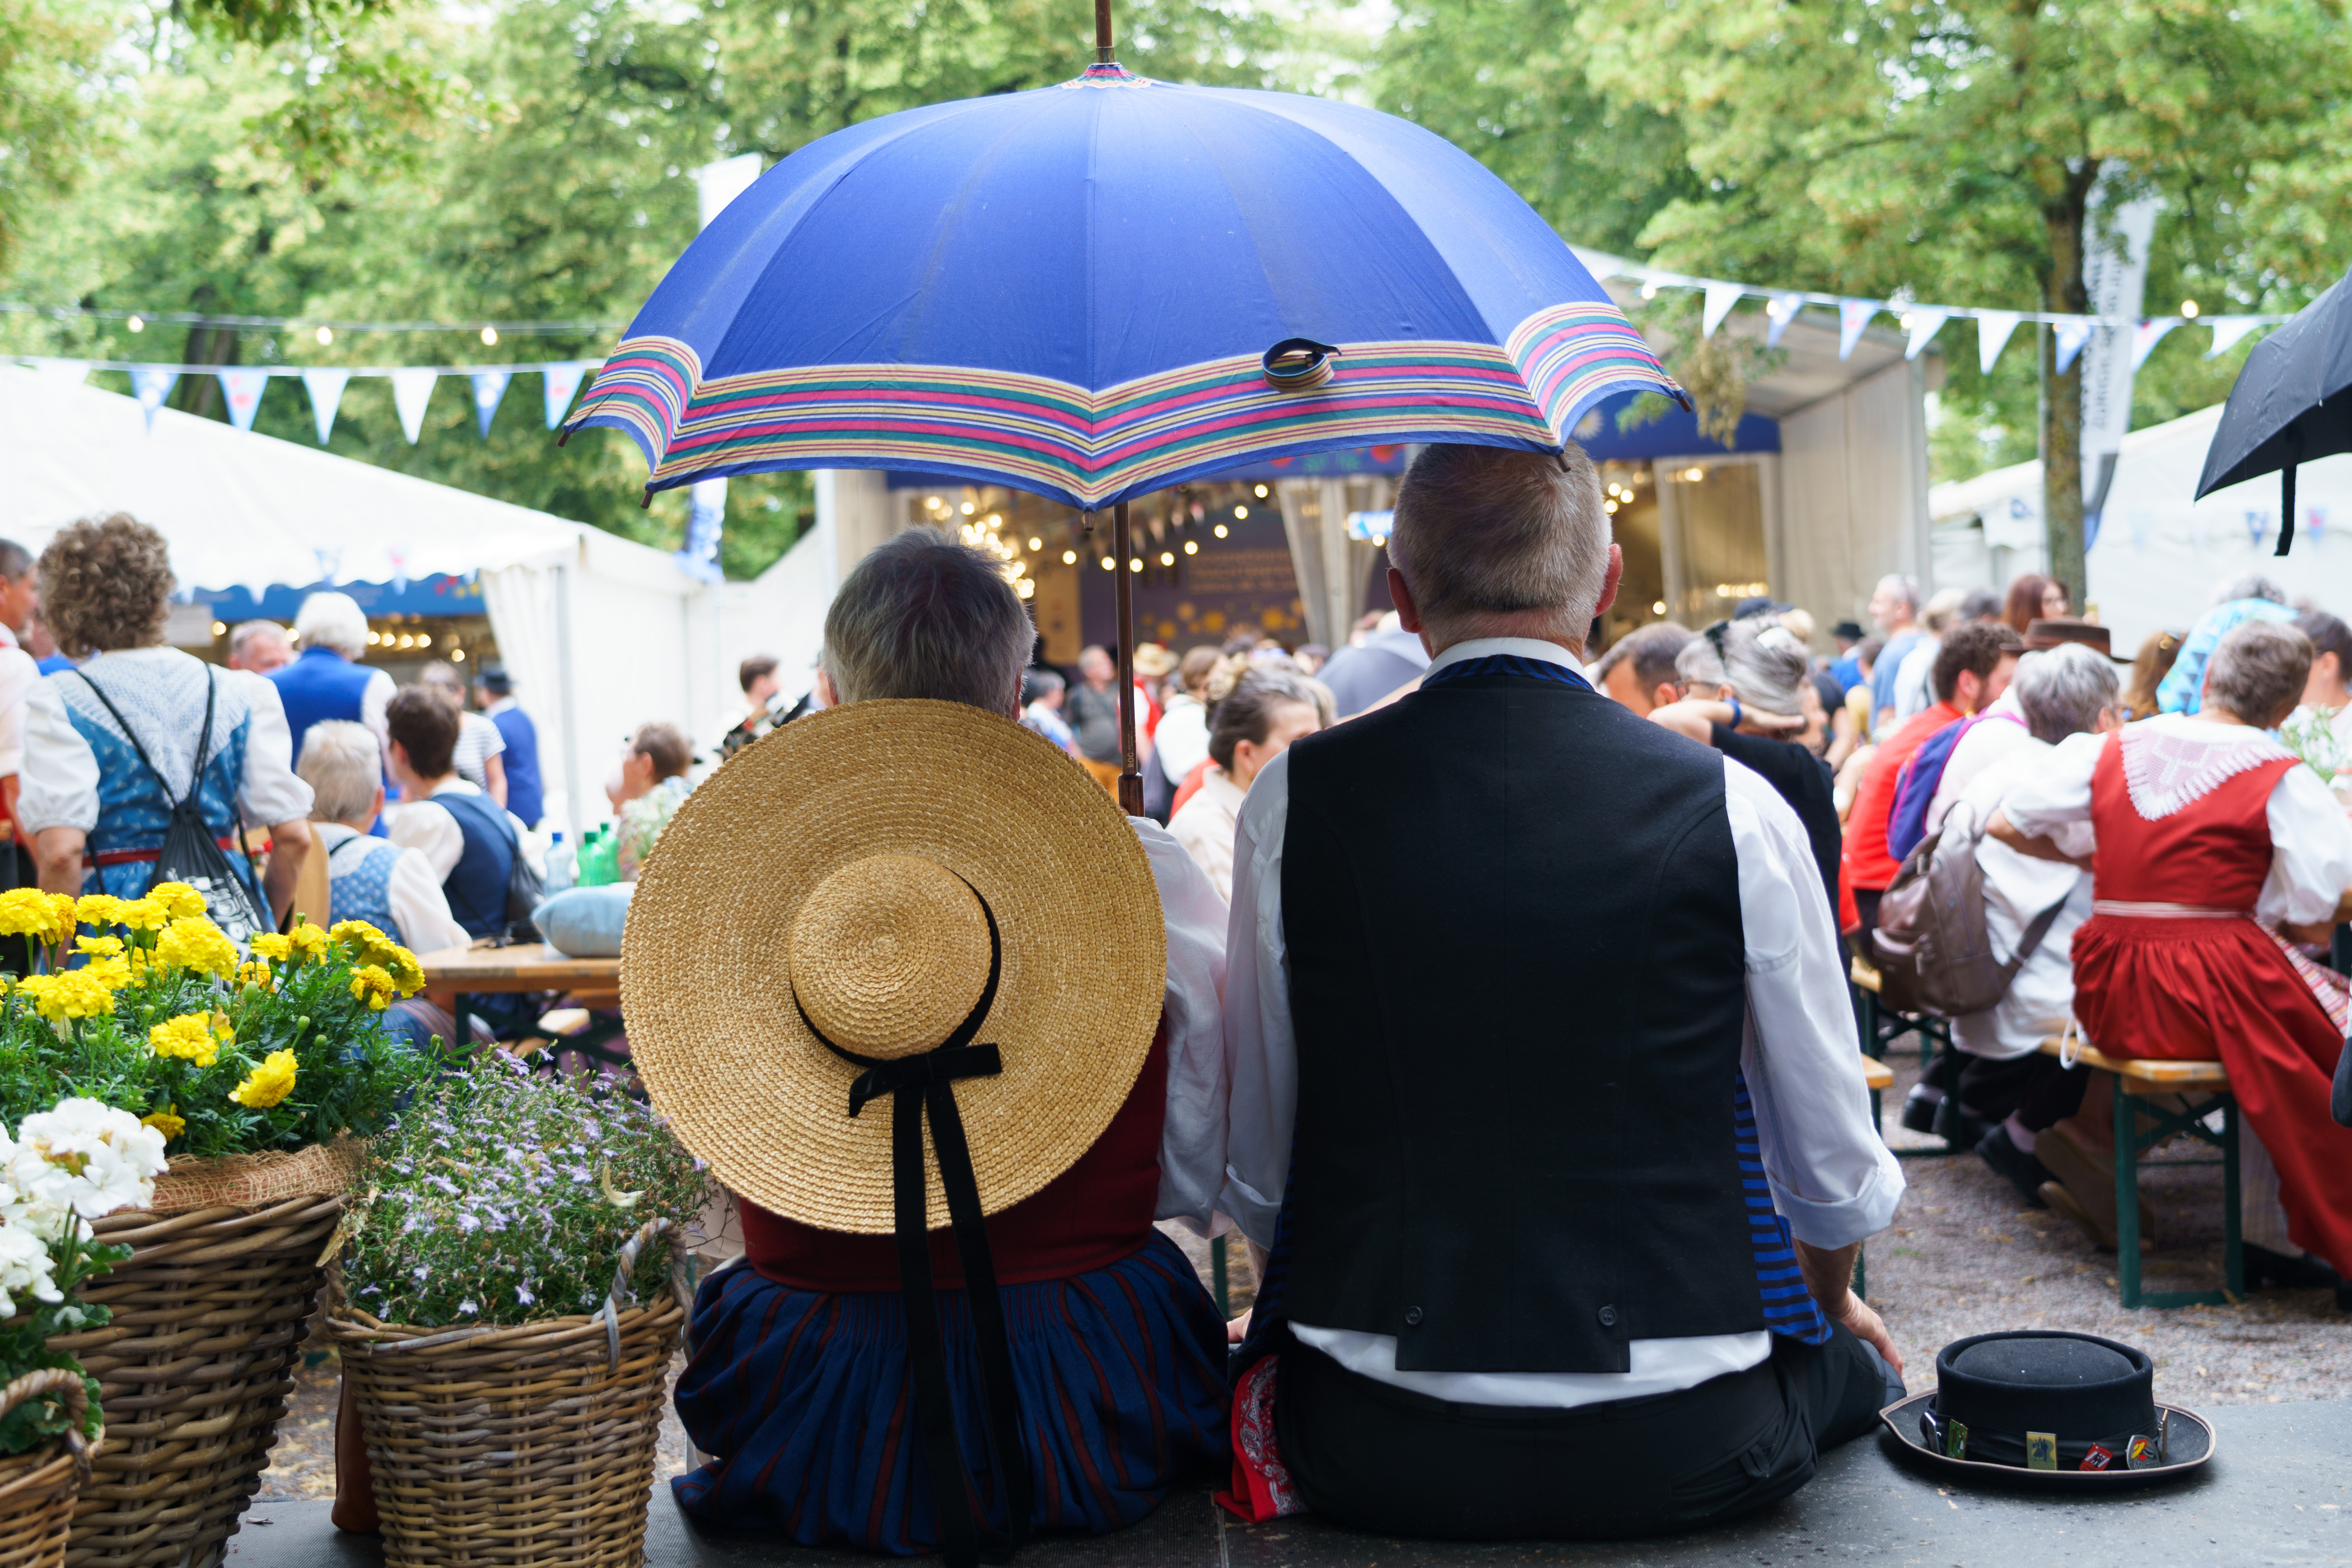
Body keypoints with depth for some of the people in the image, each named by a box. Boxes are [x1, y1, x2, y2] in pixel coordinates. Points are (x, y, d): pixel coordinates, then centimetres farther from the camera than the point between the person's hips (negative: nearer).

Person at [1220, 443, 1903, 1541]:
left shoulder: (1292, 803, -5)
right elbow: (1838, 1174, 3)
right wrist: (1829, 1303, 26)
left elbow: (1252, 1169, 2)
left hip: (1372, 1456, 1)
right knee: (1859, 1361, 30)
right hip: (1679, 1453, 0)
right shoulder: (1732, 811, -7)